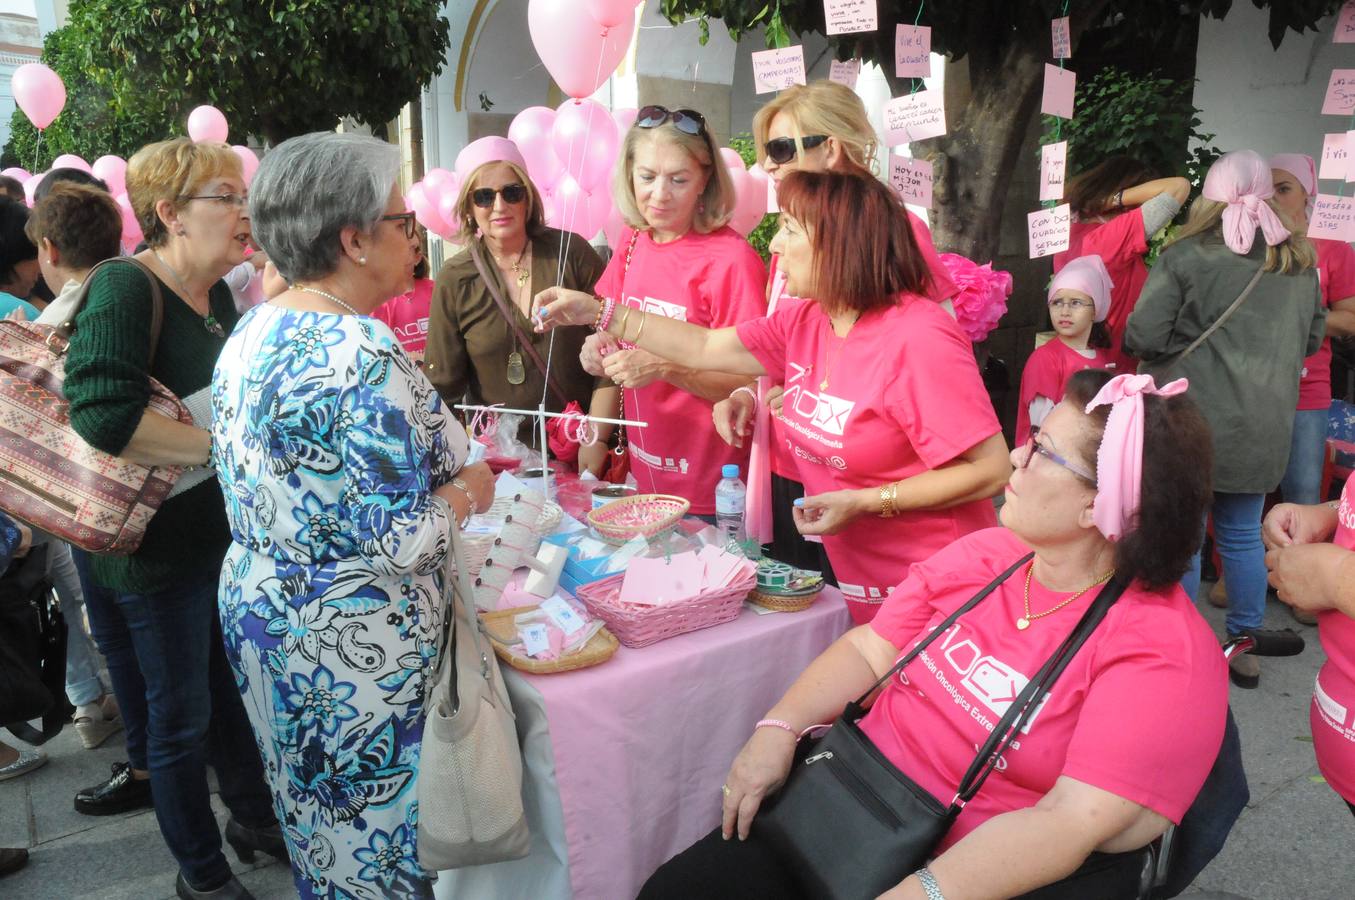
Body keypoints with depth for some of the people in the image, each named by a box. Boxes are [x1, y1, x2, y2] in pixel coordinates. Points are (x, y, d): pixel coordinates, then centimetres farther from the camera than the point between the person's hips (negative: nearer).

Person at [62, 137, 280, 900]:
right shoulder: (124, 288, -19)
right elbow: (104, 414, -31)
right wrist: (224, 446, -24)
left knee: (231, 684, 23)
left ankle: (252, 815, 45)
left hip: (223, 526, 8)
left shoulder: (219, 293, 5)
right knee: (179, 715, 11)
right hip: (152, 545, -7)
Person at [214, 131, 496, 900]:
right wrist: (469, 490, -9)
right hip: (353, 644, -8)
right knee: (380, 838, 13)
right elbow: (401, 543, -27)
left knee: (315, 819, 26)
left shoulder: (250, 334, 3)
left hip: (257, 609, 9)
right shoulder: (362, 355, -26)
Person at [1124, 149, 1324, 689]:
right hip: (1264, 429, 5)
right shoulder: (1300, 260, 7)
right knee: (1243, 537, 16)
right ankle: (1242, 648, 28)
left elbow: (1142, 337, -14)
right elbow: (1311, 340, 17)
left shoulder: (1185, 255, -10)